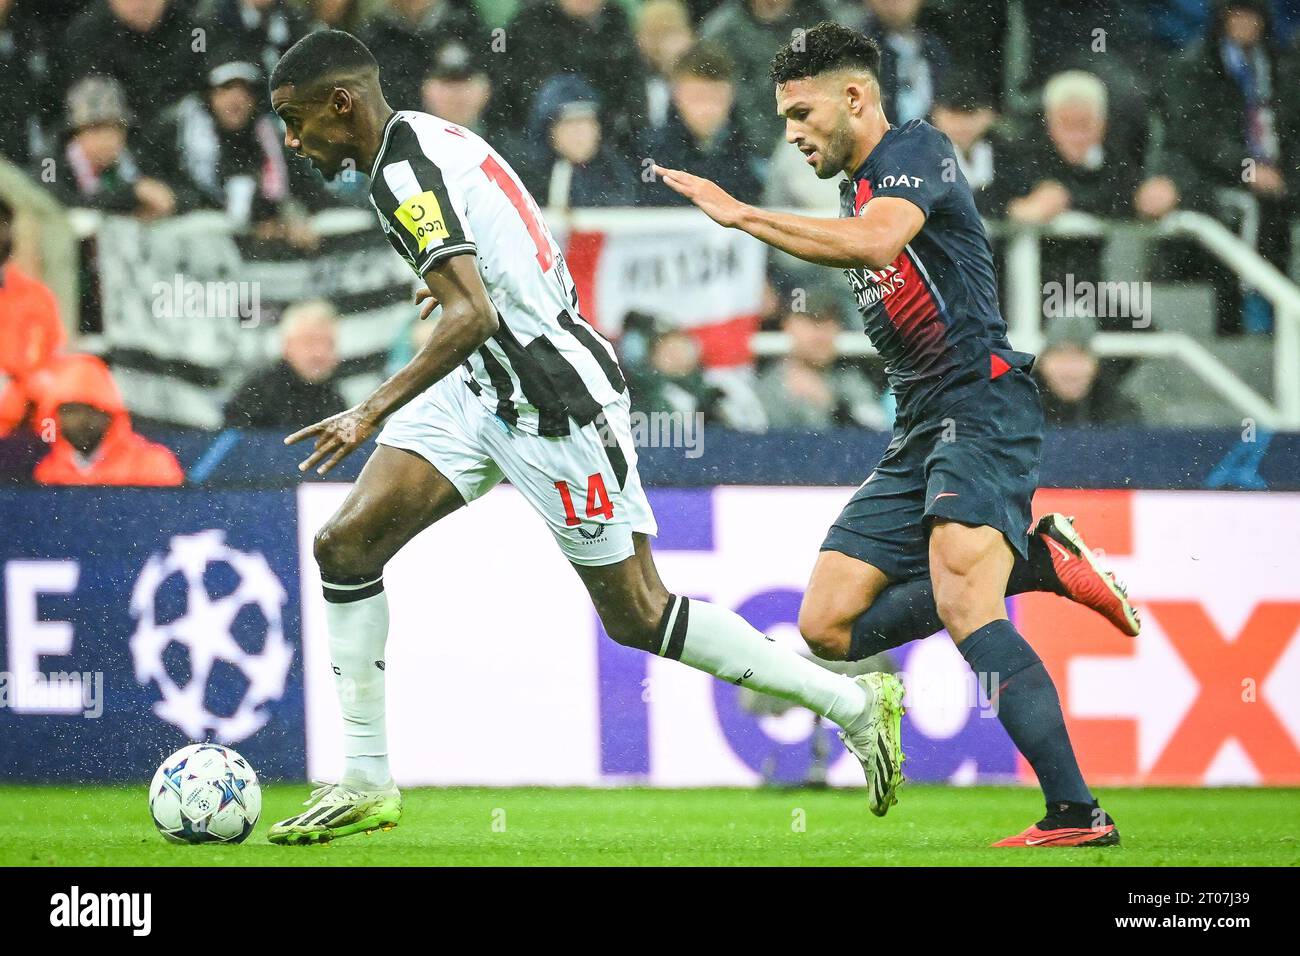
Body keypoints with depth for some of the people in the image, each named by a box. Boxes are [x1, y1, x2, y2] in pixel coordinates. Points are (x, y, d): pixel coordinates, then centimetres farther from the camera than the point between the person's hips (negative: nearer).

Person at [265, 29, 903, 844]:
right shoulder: (430, 138, 8)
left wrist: (372, 414, -33)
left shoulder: (402, 171, -20)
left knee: (637, 615, 1)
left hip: (557, 402, -10)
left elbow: (472, 316, -31)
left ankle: (855, 702, 14)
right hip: (486, 386, 10)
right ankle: (366, 781, 1)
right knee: (347, 543, -2)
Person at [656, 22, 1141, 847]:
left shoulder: (917, 151, -6)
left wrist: (743, 215, -24)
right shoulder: (859, 191, 23)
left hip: (981, 400, -10)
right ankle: (1036, 563, 6)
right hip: (918, 429, 10)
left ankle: (1076, 813, -28)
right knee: (828, 626, 0)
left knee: (961, 607, -26)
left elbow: (877, 241, -25)